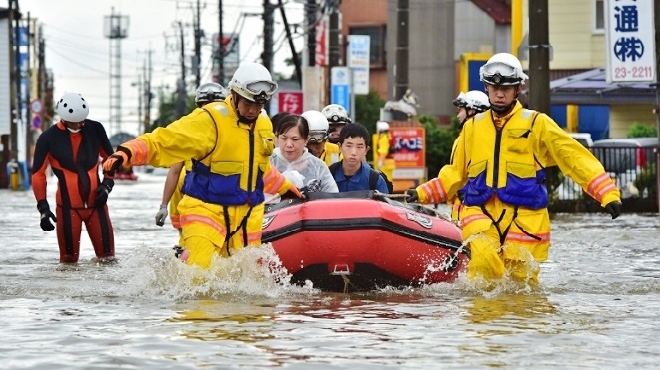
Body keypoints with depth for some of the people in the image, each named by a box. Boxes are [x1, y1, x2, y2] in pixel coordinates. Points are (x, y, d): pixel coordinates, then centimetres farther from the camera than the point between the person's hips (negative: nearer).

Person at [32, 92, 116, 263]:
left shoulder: (95, 130, 1)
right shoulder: (49, 138, -6)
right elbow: (38, 174, 0)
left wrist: (107, 184, 0)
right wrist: (43, 207, -6)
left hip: (96, 202, 2)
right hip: (68, 206, -2)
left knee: (107, 254, -1)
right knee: (69, 257, -3)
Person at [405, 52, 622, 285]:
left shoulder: (536, 124, 4)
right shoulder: (473, 127, 15)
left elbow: (576, 158, -1)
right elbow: (456, 173, 25)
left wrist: (607, 193, -11)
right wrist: (423, 194, 13)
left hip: (523, 218, -1)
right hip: (481, 213, 1)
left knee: (521, 278, -2)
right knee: (485, 259, -26)